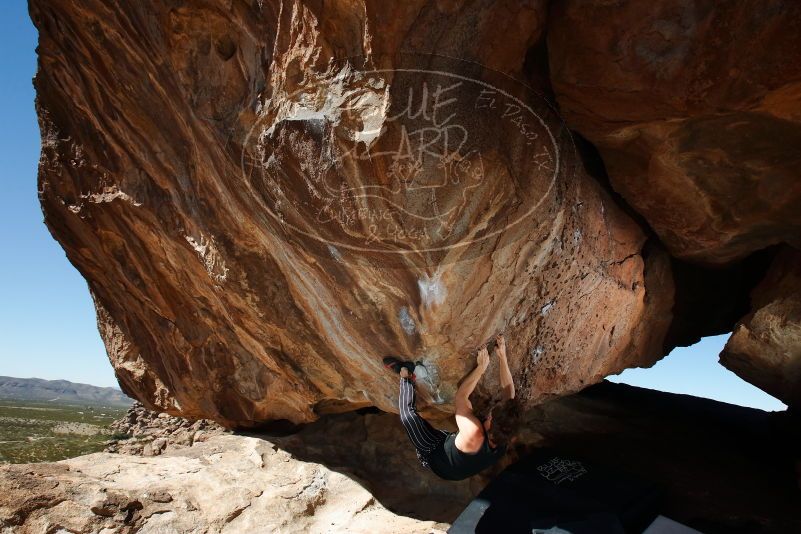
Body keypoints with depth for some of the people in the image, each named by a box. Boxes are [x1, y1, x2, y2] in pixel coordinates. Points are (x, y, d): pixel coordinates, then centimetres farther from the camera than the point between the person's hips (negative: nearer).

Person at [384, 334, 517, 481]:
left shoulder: (474, 436, -46)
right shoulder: (504, 439, -26)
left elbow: (460, 397, -34)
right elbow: (509, 393, -17)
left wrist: (481, 367, -31)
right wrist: (502, 357, -21)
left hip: (435, 455, -6)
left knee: (408, 414, -18)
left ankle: (406, 377, 6)